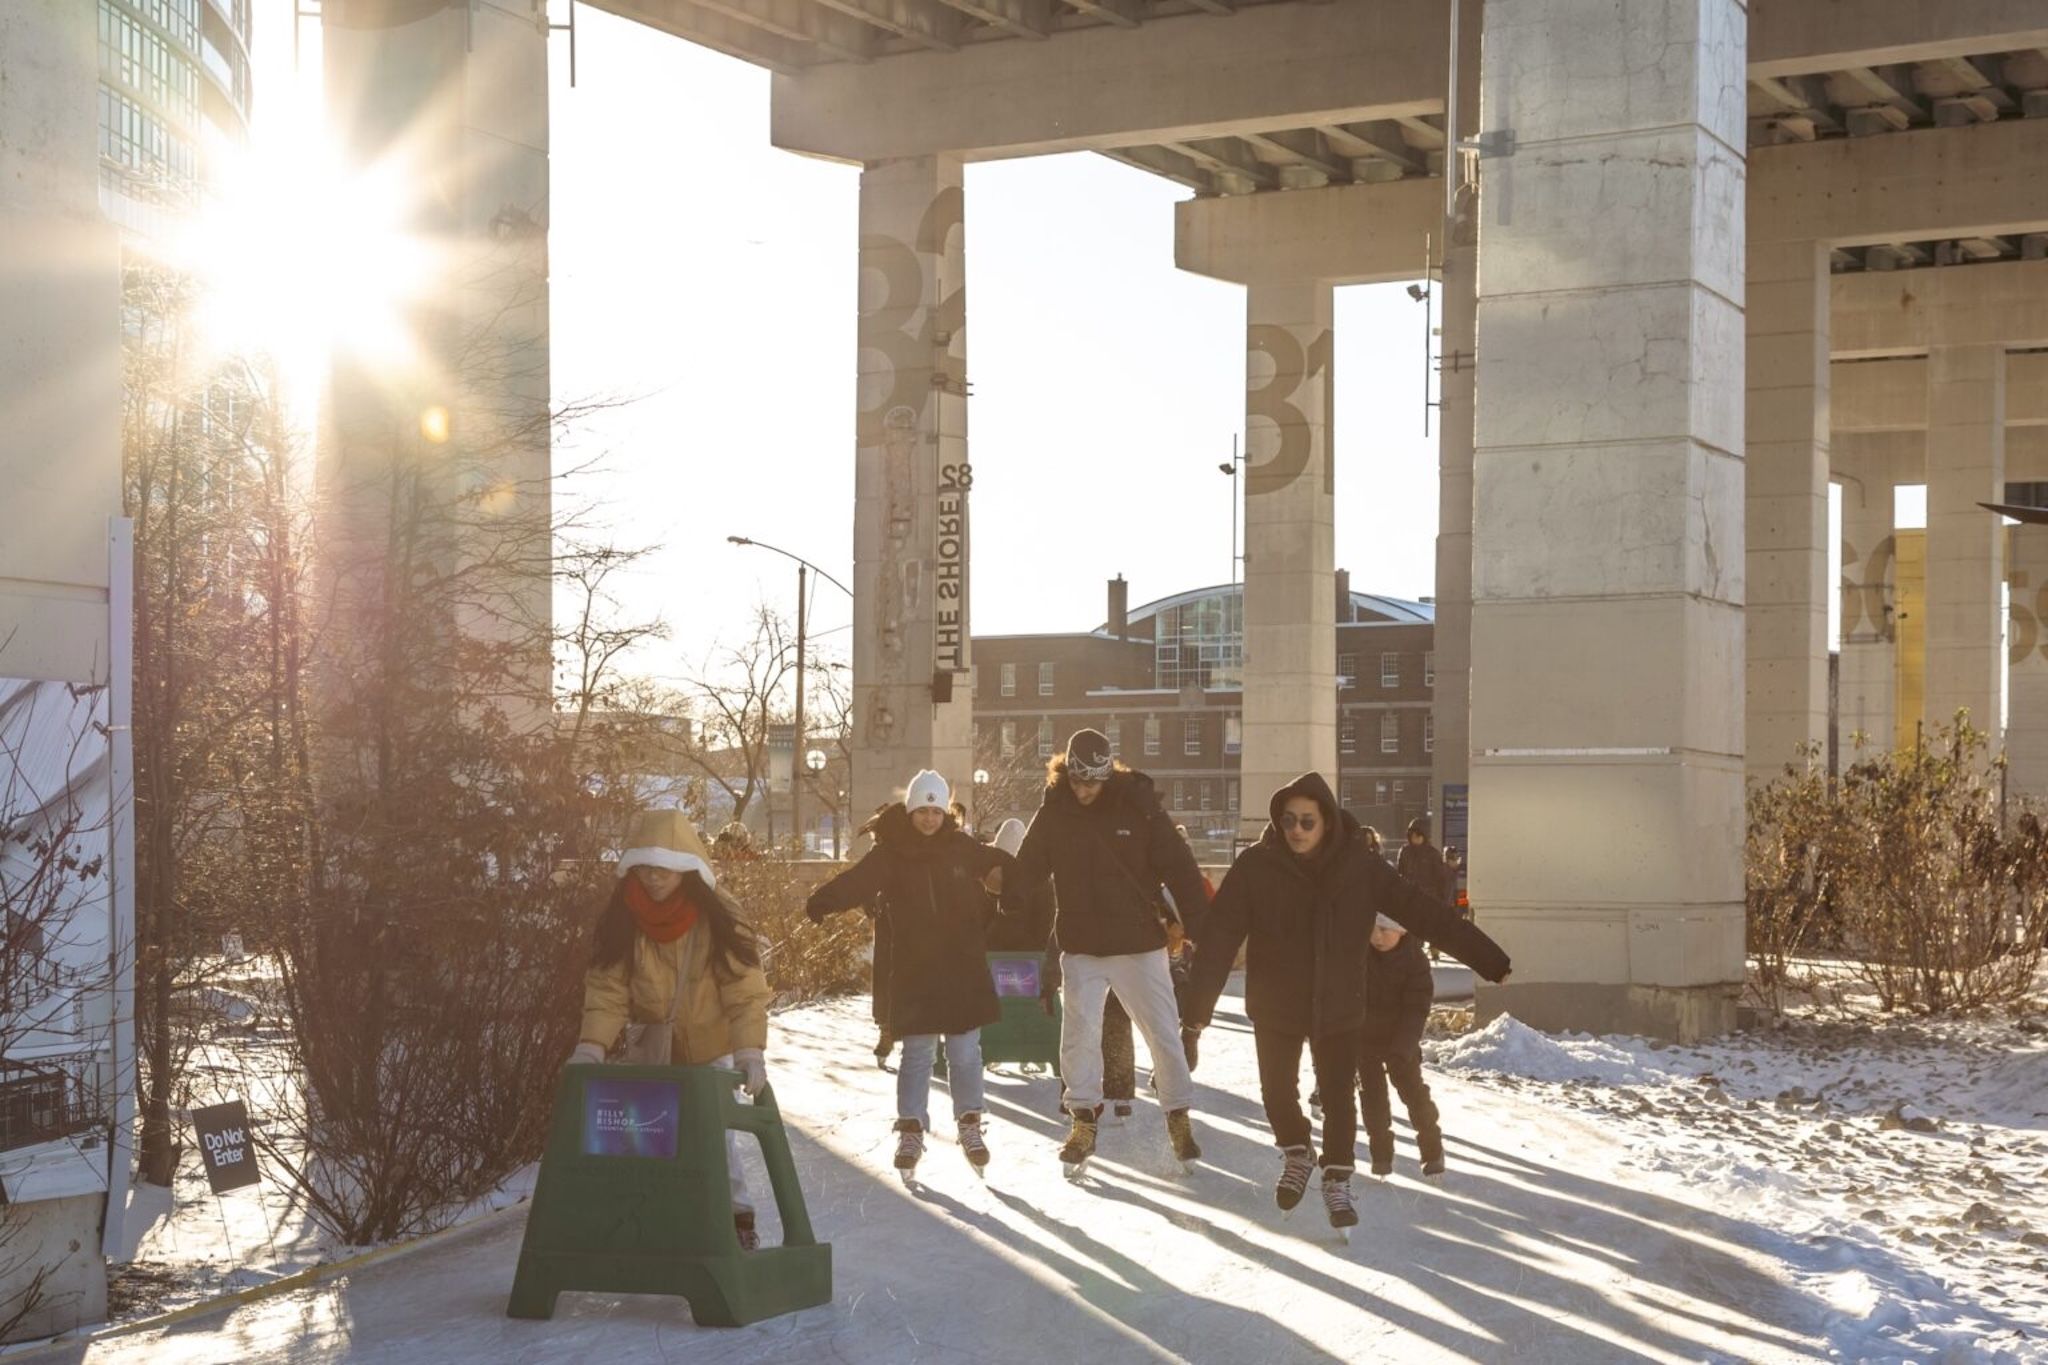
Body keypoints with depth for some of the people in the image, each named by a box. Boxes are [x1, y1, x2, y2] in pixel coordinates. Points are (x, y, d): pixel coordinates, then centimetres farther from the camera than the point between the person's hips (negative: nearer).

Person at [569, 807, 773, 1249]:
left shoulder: (718, 918, -19)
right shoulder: (621, 919, -13)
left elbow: (745, 992, -20)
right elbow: (607, 989, -13)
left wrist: (750, 1051, -32)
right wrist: (591, 1047, -27)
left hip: (711, 1047, -2)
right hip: (652, 1053, 2)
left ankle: (737, 1217, 6)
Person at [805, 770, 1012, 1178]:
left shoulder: (963, 847, 2)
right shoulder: (891, 853, -6)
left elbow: (1005, 868, 19)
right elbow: (858, 880, -23)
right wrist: (825, 900, -39)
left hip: (963, 967, 2)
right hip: (914, 970, -2)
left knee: (965, 1052, 6)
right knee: (917, 1055, 2)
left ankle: (970, 1124, 22)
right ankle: (910, 1130, 13)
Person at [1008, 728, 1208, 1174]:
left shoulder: (1139, 806, -9)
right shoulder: (1053, 813, -2)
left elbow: (1177, 867, -8)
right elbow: (1025, 874, 2)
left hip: (1139, 943, -1)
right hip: (1080, 947, 2)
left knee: (1163, 1032, 4)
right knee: (1078, 1034, -1)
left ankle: (1179, 1118, 19)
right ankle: (1082, 1123, 13)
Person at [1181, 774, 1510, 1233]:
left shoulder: (1358, 864, -12)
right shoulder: (1256, 865, -16)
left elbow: (1421, 910, -11)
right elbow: (1221, 933, -17)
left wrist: (1486, 957, -12)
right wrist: (1200, 1002, -22)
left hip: (1338, 1005, 0)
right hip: (1275, 1005, 0)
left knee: (1338, 1096, 1)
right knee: (1277, 1089, 9)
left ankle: (1337, 1181, 22)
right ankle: (1297, 1155, 38)